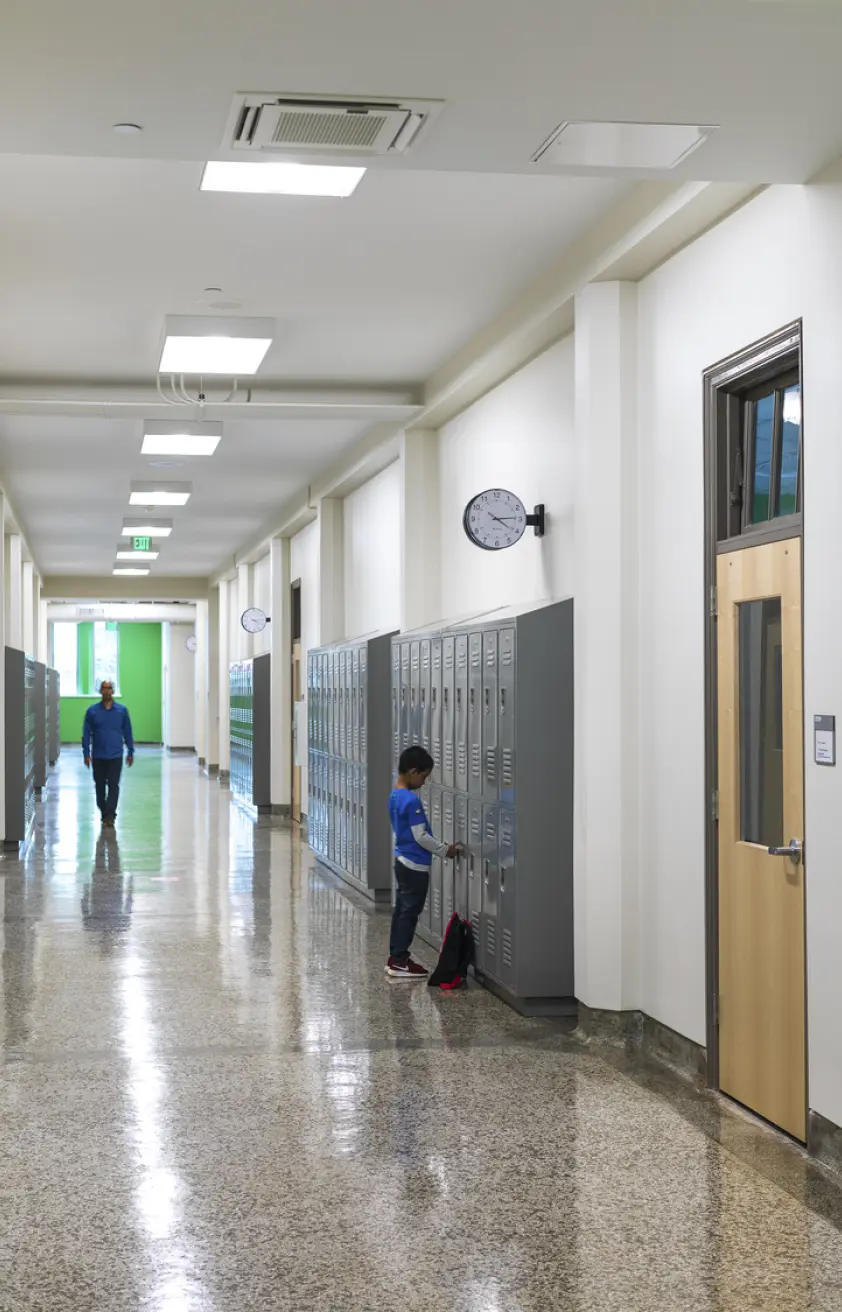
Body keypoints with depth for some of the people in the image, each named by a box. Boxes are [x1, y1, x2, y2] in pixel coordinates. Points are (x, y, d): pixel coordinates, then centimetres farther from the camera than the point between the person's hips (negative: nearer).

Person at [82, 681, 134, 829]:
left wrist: (130, 752, 6)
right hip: (98, 756, 1)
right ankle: (104, 813, 25)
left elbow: (127, 732, 6)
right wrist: (86, 753, -4)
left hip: (115, 756, -1)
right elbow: (86, 733, 2)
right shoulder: (92, 711, 0)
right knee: (100, 786, 10)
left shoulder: (122, 710, 1)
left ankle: (109, 816, -9)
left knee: (113, 786, -7)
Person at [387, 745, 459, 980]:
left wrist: (440, 848, 15)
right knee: (409, 913, -2)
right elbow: (420, 836, -20)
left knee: (401, 910, 14)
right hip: (415, 866, -9)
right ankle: (400, 962, 2)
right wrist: (444, 850, -8)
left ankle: (395, 957, 19)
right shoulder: (412, 800, -22)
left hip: (403, 861, 9)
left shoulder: (395, 796, 8)